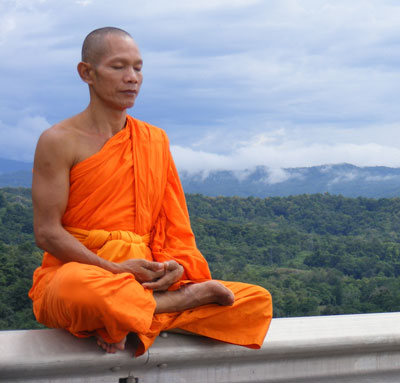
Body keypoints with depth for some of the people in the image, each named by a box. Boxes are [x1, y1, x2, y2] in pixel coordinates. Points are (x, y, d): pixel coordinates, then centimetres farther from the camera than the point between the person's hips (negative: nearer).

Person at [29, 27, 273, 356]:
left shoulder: (155, 140, 16)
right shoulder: (60, 141, 0)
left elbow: (174, 223, 14)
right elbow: (47, 232, -7)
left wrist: (178, 266, -9)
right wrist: (114, 269, -18)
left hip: (145, 280, 6)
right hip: (76, 270, -5)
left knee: (258, 302, -10)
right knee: (80, 288, -44)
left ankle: (123, 321, -18)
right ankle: (183, 300, -19)